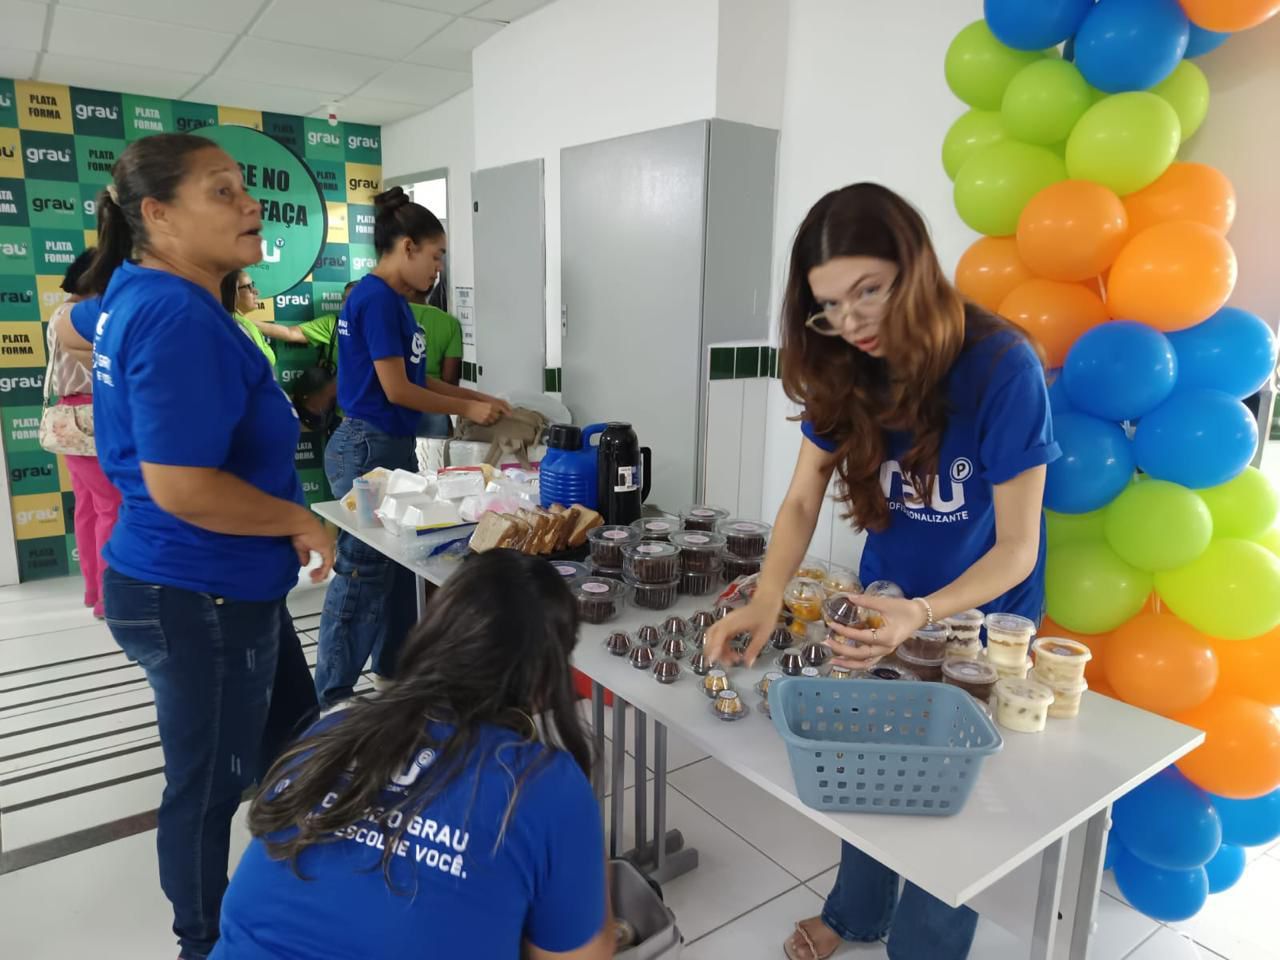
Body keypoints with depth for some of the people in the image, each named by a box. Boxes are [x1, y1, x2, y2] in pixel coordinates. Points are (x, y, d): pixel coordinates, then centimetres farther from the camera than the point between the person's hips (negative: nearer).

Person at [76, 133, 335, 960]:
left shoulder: (141, 296, 7)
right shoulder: (178, 316, -25)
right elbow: (180, 487, -30)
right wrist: (302, 523, -17)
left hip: (218, 586, 10)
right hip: (197, 598, -10)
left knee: (292, 741, 25)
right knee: (211, 783, 11)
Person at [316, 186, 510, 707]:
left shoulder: (391, 299, 12)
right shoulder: (377, 298, -17)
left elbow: (416, 378, 16)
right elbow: (396, 390, -18)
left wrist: (479, 397, 12)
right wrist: (468, 408, -8)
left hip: (390, 447, 10)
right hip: (369, 448, -10)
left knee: (397, 561, 18)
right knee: (362, 572, -2)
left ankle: (393, 664, 33)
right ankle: (332, 699, 10)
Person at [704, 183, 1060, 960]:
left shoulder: (1002, 368, -28)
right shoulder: (844, 370, -13)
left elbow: (1016, 548, -25)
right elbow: (802, 499, -12)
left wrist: (923, 614, -42)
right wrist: (767, 600, -29)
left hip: (979, 616, -4)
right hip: (884, 606, 4)